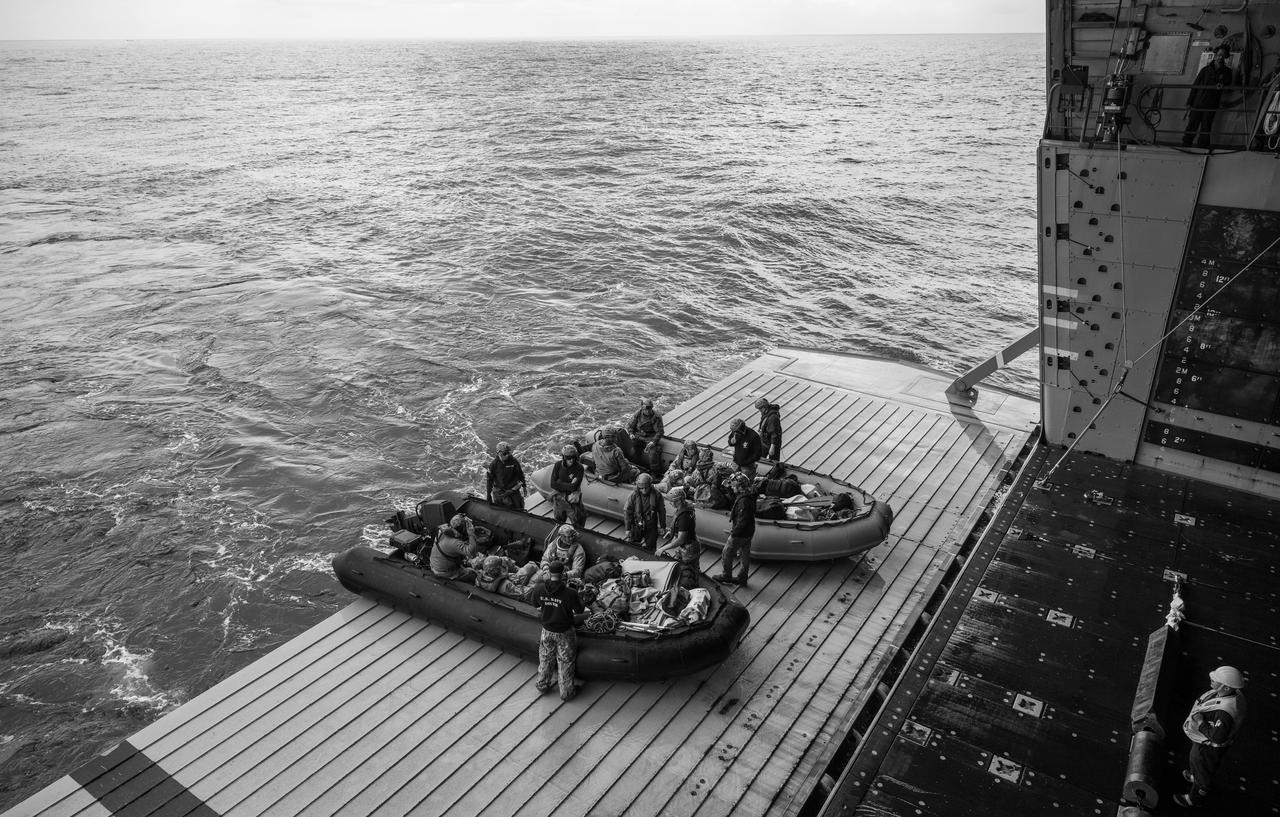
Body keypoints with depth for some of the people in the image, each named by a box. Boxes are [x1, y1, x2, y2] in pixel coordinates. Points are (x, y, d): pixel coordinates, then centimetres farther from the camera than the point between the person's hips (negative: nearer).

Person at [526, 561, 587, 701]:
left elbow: (534, 604, 2)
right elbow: (579, 611, -12)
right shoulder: (570, 593, -29)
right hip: (565, 633, -3)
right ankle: (566, 692, 34)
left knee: (545, 659, 26)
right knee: (565, 662, 18)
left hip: (547, 631, 3)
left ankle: (542, 684, 47)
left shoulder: (539, 589, -19)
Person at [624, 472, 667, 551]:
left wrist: (662, 526, 4)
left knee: (650, 547, 13)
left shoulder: (656, 495, -14)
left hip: (651, 528, 0)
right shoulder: (633, 496, -15)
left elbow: (662, 511, -2)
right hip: (637, 526, 0)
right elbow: (627, 512, -7)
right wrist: (628, 528, -6)